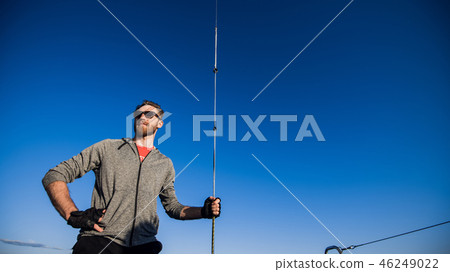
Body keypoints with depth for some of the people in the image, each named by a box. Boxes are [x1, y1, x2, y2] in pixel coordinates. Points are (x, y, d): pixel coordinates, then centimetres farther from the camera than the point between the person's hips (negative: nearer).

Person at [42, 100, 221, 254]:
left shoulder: (165, 164, 19)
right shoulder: (107, 148, 11)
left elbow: (171, 206, 26)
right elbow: (54, 176, 9)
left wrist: (203, 211, 8)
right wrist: (73, 215, -6)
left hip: (143, 246, 3)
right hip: (99, 240, -3)